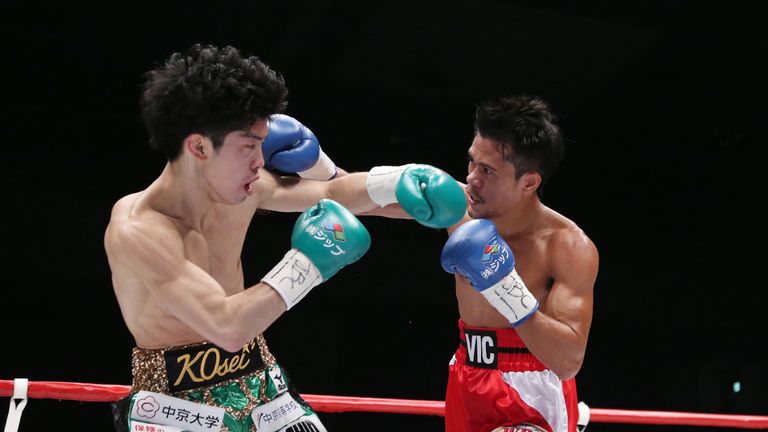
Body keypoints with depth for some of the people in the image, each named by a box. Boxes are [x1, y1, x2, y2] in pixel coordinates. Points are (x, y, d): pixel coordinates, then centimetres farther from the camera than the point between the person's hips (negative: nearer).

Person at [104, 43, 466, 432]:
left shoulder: (242, 188, -4)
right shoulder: (137, 229, -23)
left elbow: (334, 192, 12)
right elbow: (227, 328, -32)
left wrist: (398, 181, -5)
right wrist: (307, 262, -24)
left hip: (258, 386, 6)